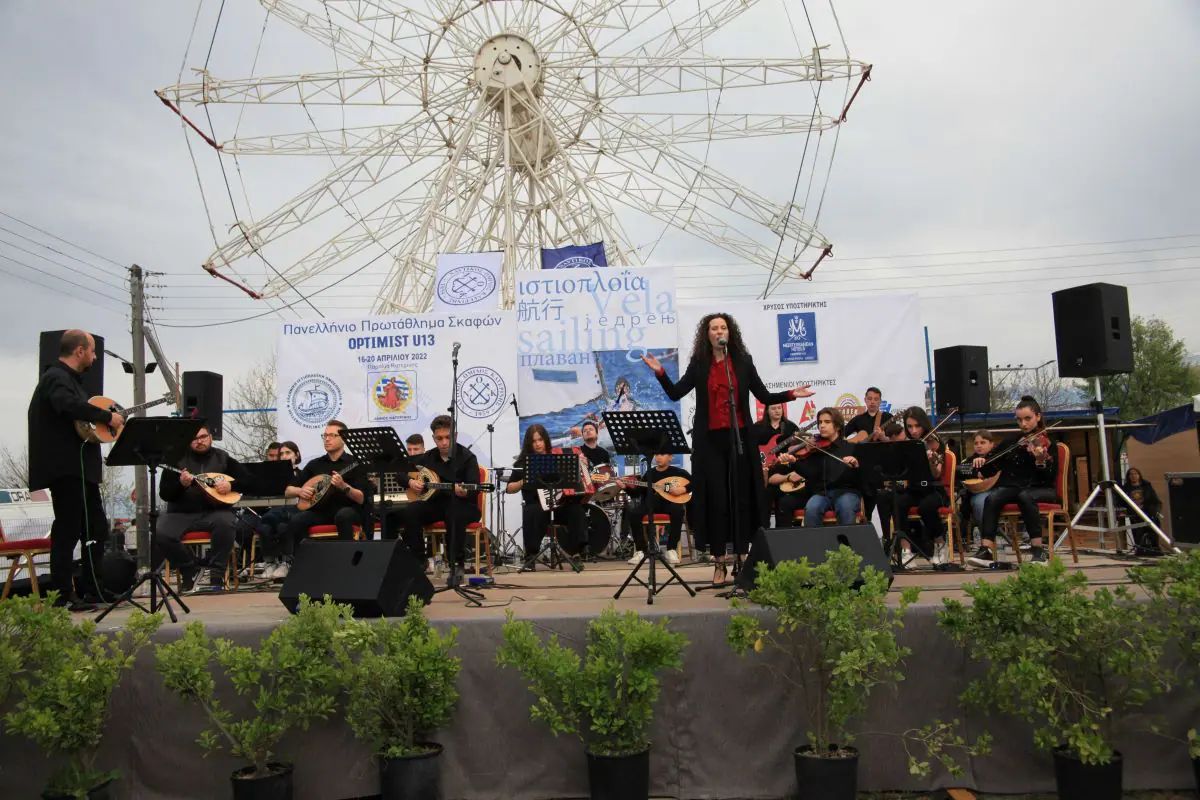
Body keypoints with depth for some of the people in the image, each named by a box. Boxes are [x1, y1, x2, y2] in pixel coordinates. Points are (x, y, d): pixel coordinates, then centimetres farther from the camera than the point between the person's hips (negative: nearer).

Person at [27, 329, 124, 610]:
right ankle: (63, 597, 4)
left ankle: (93, 590, 20)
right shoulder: (56, 377, -13)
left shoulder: (69, 378, 20)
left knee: (96, 529, 12)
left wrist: (111, 418, 16)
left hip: (81, 468, 10)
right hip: (65, 468, -10)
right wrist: (107, 416, -27)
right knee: (68, 531, -4)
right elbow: (69, 405, -33)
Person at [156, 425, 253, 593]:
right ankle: (190, 569, -3)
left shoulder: (222, 458, 8)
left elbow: (248, 479, 7)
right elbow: (165, 494, -2)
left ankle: (216, 575, -22)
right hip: (181, 513, 1)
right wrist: (182, 484, -21)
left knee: (226, 523, -35)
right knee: (161, 534, -28)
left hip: (213, 512, -1)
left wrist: (231, 485, -12)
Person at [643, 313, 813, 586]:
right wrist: (660, 372, -12)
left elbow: (765, 397, 7)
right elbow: (675, 393, -1)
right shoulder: (698, 364, 7)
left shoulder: (743, 361, 7)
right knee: (716, 498, -1)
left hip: (739, 437, 0)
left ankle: (742, 557, 10)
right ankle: (719, 561, 7)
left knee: (741, 497, 2)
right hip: (709, 440, 0)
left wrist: (790, 394, -5)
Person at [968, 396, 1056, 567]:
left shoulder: (1047, 443, -1)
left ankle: (1038, 550, -30)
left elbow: (1050, 479, -11)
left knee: (1025, 496, -37)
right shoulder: (1011, 441, 10)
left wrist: (1041, 461, -30)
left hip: (1041, 489, -3)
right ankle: (986, 551, -36)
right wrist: (981, 462, -10)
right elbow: (990, 470, 11)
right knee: (992, 498, -29)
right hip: (1013, 487, 3)